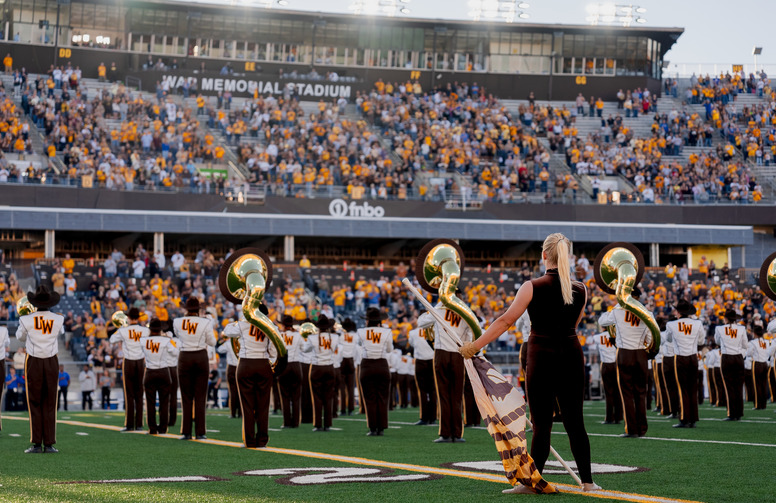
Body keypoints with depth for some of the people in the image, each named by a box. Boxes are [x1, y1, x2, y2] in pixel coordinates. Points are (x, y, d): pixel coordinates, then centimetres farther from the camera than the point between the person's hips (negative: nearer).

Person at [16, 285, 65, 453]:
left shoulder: (27, 320, -9)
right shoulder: (58, 320, -5)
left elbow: (20, 337, 10)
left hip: (33, 362, -1)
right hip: (51, 363, 1)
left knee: (34, 403, 4)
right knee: (50, 404, 6)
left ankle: (36, 444, 0)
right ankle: (49, 444, 3)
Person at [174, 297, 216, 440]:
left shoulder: (177, 322, -3)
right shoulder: (205, 323, -8)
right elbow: (212, 342, 1)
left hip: (185, 358, 1)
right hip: (201, 357, -1)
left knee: (186, 396, 6)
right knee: (200, 396, 4)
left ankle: (186, 432, 4)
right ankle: (200, 432, 1)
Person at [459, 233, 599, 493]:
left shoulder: (533, 287, -11)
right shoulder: (580, 290, 2)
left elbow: (505, 320, -11)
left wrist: (474, 346, -5)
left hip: (542, 355, -3)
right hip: (572, 355, 3)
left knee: (542, 423, 1)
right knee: (575, 422, 10)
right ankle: (587, 481, 11)